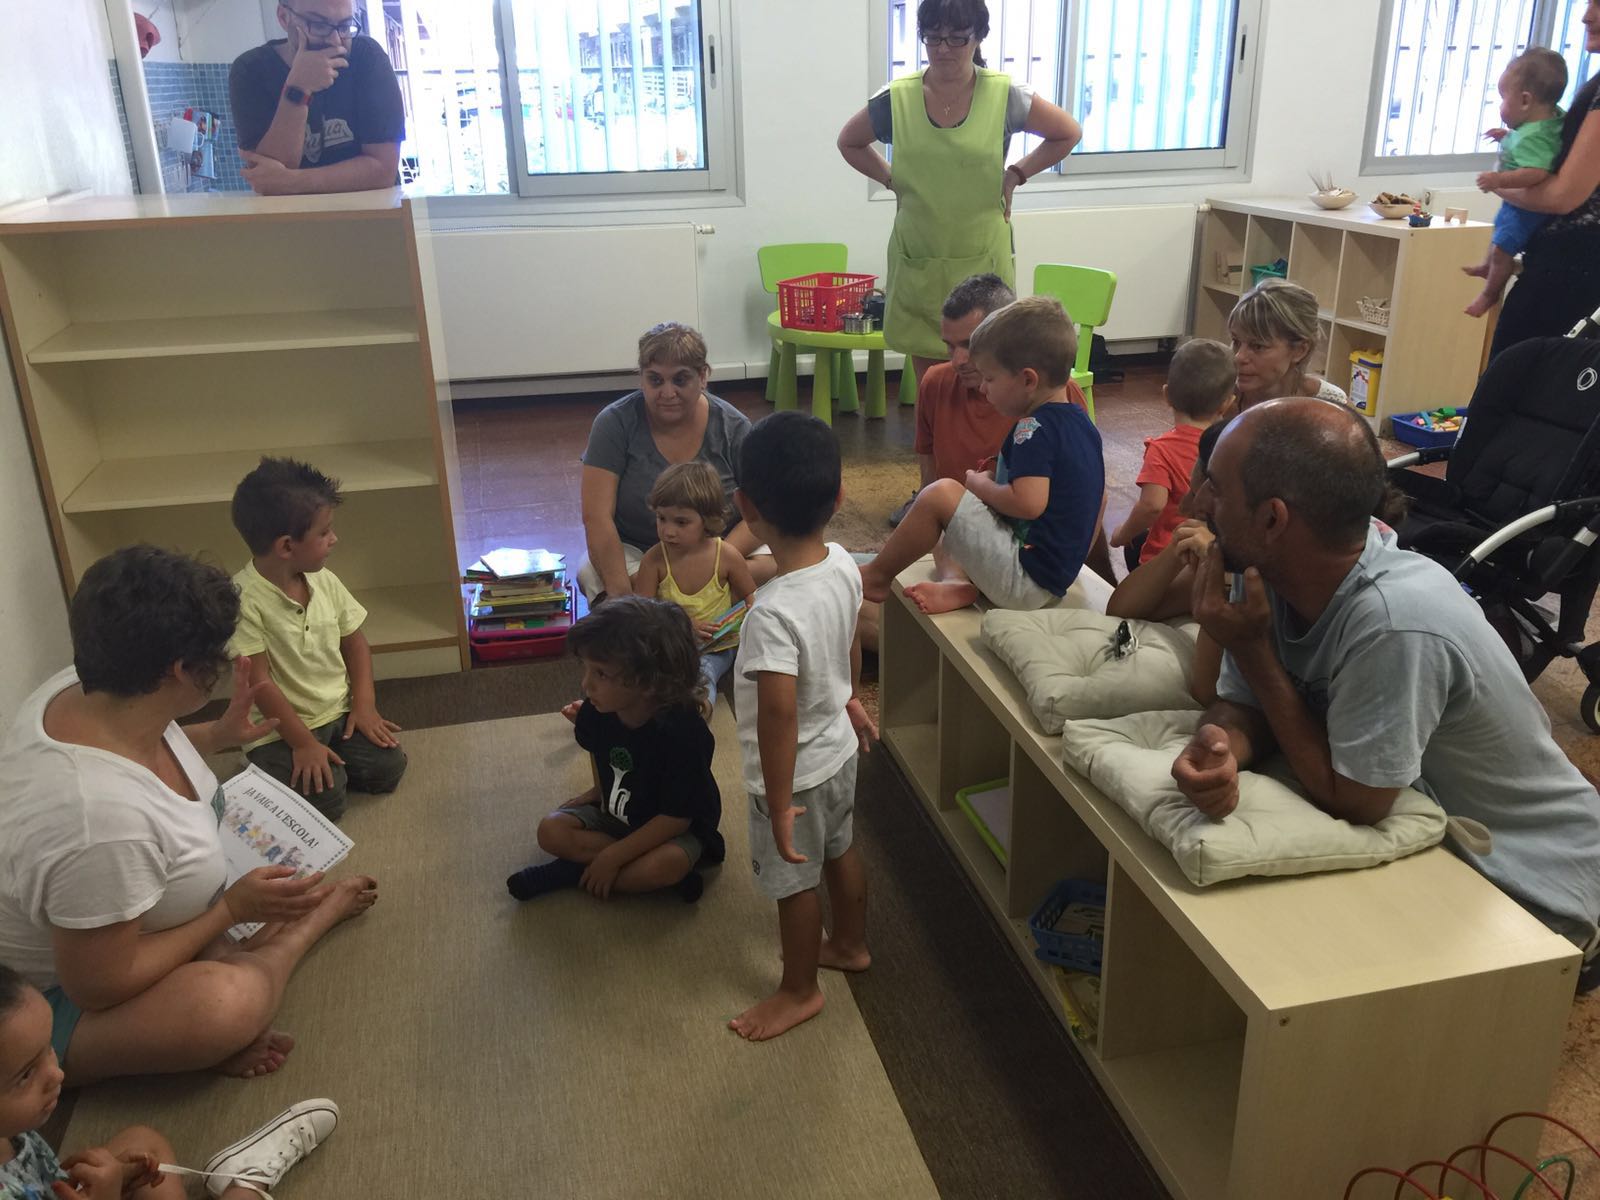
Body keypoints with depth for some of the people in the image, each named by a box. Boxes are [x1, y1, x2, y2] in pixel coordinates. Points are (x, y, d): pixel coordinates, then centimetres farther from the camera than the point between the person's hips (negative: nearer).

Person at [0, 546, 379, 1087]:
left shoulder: (83, 686, -15)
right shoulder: (102, 820, -42)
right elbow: (99, 987, -29)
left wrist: (220, 734, 0)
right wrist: (232, 909, -21)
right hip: (48, 1005, -9)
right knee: (228, 1002, -33)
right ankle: (318, 914, -3)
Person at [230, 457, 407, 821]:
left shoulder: (324, 580, -2)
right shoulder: (243, 599, -21)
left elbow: (355, 641, 9)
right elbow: (259, 681, -20)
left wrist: (364, 705, -3)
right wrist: (302, 741, -20)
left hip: (339, 711, 5)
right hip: (282, 727, -5)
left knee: (388, 768, -13)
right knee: (324, 800, -21)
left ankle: (334, 757, 15)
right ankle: (277, 763, 9)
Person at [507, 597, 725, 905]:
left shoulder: (682, 732, -33)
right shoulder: (597, 712, -16)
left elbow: (676, 817, -27)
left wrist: (611, 857, -25)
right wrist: (600, 791, 6)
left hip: (678, 829, -5)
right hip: (615, 814, 6)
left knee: (664, 865, -36)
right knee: (551, 831, -16)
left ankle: (576, 872, -13)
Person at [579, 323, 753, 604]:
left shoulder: (733, 427, -7)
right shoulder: (615, 423, -11)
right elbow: (596, 517, -17)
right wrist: (621, 594, -28)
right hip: (633, 552, -1)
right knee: (592, 576, -33)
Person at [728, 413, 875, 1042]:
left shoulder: (774, 613, -37)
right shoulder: (843, 564, -14)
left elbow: (780, 714, -34)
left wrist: (779, 802, -24)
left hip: (796, 771, -7)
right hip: (840, 748, 7)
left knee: (794, 879, 16)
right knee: (839, 849, 29)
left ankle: (800, 990, 39)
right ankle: (850, 944, 53)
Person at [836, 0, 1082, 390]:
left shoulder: (1005, 96, -3)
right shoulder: (896, 99, 0)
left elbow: (1068, 134, 10)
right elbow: (849, 142, 18)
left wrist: (1016, 174, 2)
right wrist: (892, 181, 6)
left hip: (982, 259, -1)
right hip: (917, 261, 2)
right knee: (927, 378, 7)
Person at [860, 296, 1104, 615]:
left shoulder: (1034, 429, -18)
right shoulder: (1082, 422, 11)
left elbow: (1028, 503, -30)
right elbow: (1099, 496, 22)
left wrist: (980, 485, -12)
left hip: (1025, 579, -10)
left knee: (942, 494, -13)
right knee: (945, 537, 23)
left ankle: (877, 576, 3)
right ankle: (957, 584, -6)